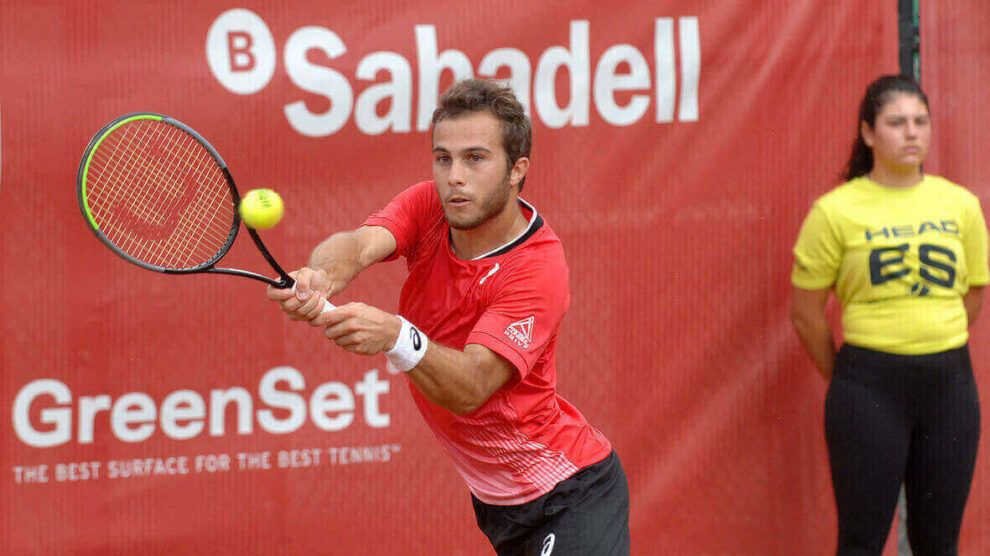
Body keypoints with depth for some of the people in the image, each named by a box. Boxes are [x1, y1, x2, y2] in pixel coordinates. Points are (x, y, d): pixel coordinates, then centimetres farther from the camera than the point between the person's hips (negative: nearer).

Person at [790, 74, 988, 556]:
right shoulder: (836, 211, -6)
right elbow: (805, 309, 0)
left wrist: (934, 350, 12)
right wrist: (846, 379, 6)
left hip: (949, 382, 3)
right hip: (870, 388, -3)